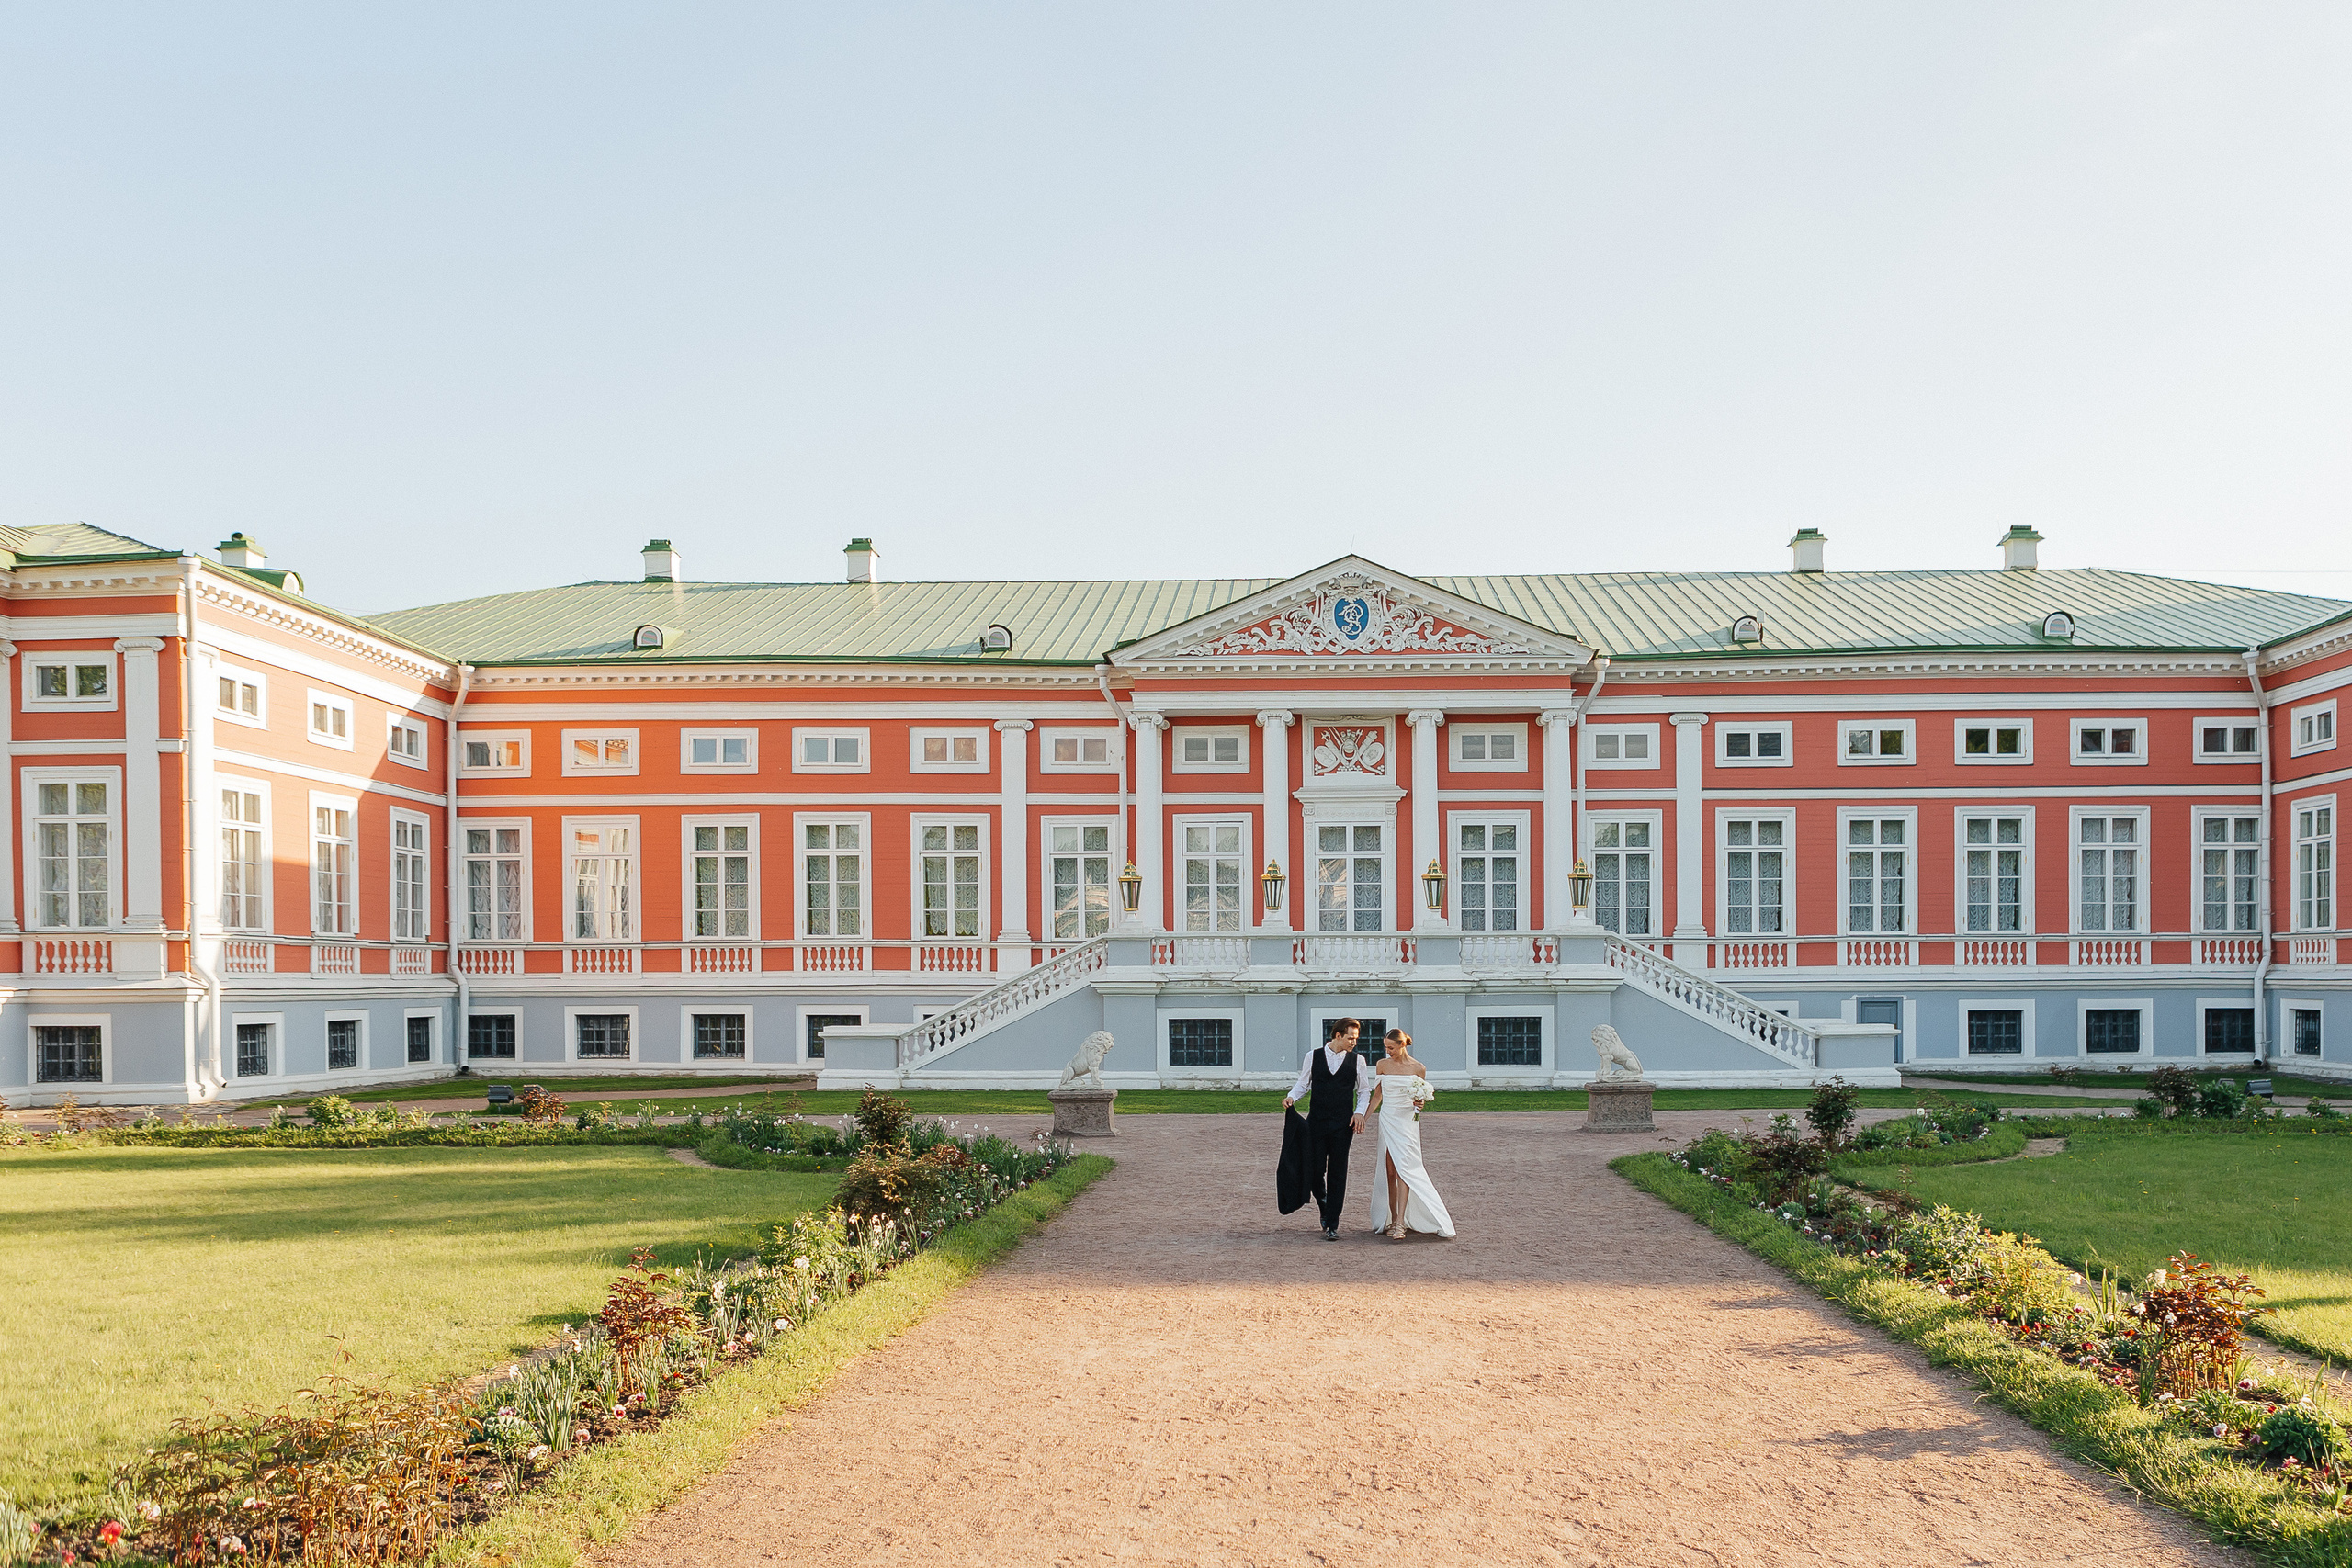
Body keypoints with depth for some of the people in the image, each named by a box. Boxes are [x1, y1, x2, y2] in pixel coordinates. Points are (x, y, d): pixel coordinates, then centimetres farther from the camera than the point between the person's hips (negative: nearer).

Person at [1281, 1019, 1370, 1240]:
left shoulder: (1357, 1060, 4)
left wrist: (1360, 1112, -4)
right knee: (1315, 1171, 1)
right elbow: (1303, 1084, 9)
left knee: (1337, 1174, 1)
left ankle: (1332, 1225, 7)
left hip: (1343, 1124, 0)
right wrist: (1291, 1097, -10)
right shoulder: (1313, 1056, 4)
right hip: (1316, 1122, 0)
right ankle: (1324, 1208, 31)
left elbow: (1364, 1091, 11)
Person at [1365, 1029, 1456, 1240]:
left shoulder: (1418, 1069, 0)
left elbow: (1420, 1098, 11)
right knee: (1390, 1173, 2)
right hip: (1386, 1120, 2)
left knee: (1403, 1170, -13)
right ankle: (1393, 1219, 9)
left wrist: (1419, 1104, -12)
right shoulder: (1382, 1065, 4)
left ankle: (1400, 1223, -16)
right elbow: (1377, 1095, 12)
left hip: (1407, 1122, -2)